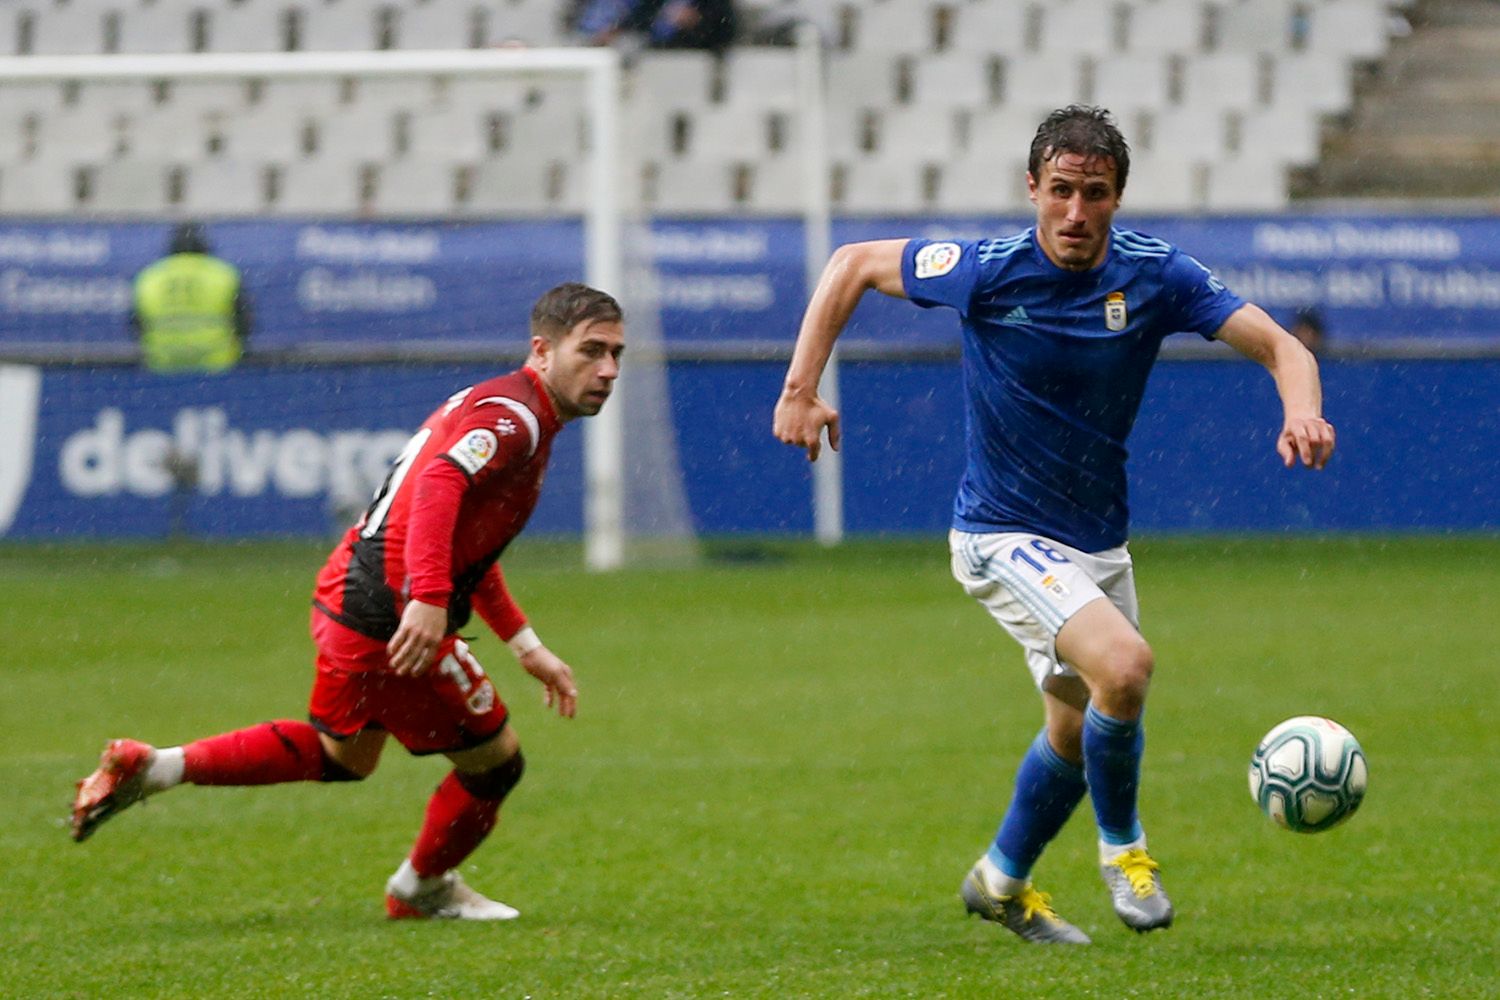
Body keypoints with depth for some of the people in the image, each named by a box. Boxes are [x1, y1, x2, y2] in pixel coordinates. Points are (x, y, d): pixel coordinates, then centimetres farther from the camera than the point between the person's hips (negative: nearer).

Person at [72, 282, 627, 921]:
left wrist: (527, 647, 30)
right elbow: (438, 485, -34)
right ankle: (423, 888, 33)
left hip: (347, 596, 10)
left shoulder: (494, 407, 18)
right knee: (494, 764, 7)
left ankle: (152, 768, 24)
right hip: (393, 622, -10)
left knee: (342, 755, 30)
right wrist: (429, 600, -44)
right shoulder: (511, 416, -15)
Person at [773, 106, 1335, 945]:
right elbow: (854, 264, -4)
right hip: (1004, 536, -5)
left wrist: (1303, 412, -35)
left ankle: (1003, 881, 44)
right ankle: (1123, 845, -2)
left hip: (1099, 540, 6)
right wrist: (802, 389, -11)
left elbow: (1279, 346, -13)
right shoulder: (987, 273, -18)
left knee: (1079, 730, 19)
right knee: (1125, 665, -27)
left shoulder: (1155, 275, -10)